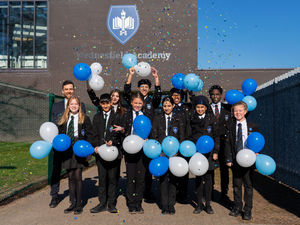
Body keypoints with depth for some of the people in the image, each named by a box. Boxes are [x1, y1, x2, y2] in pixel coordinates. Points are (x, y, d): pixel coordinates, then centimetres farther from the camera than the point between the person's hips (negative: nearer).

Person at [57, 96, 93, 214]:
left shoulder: (84, 118, 1)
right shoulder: (64, 119, 12)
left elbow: (90, 134, 0)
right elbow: (60, 133, 16)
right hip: (67, 150, 4)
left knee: (78, 177, -4)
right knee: (70, 177, 9)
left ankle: (79, 204, 7)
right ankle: (73, 203, 19)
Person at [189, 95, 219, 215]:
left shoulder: (211, 119, 4)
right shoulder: (192, 119, 7)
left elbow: (216, 136, 5)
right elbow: (189, 136, 9)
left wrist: (215, 151, -2)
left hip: (208, 152, -1)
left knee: (208, 178, 5)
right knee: (198, 178, 6)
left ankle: (208, 204, 15)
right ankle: (199, 204, 15)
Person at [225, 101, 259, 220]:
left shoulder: (253, 126, 1)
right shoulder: (231, 126, 3)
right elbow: (229, 143, 2)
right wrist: (229, 159, -4)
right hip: (235, 160, 1)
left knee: (248, 186, 6)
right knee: (236, 185, 10)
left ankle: (247, 210, 18)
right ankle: (237, 207, 25)